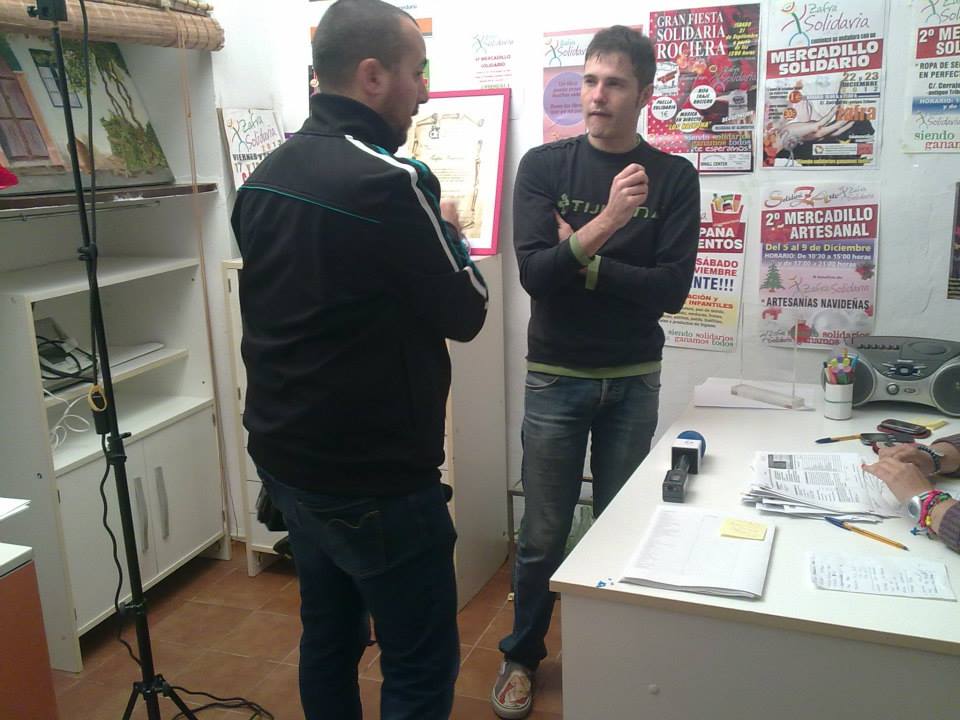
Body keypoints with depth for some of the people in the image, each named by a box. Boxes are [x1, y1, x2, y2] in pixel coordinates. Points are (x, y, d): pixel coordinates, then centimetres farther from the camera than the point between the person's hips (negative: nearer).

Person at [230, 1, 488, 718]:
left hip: (288, 459, 9)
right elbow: (465, 313, -11)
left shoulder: (266, 177, 5)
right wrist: (446, 232, 6)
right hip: (374, 478, -8)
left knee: (328, 639, 22)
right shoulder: (387, 181, -20)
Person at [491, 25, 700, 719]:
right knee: (543, 535, 9)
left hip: (633, 381, 1)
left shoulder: (674, 178, -3)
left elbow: (672, 290, -12)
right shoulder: (544, 166, -4)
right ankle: (522, 657, 32)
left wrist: (580, 262, -15)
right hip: (555, 378, -1)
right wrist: (604, 223, -28)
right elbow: (532, 272, -16)